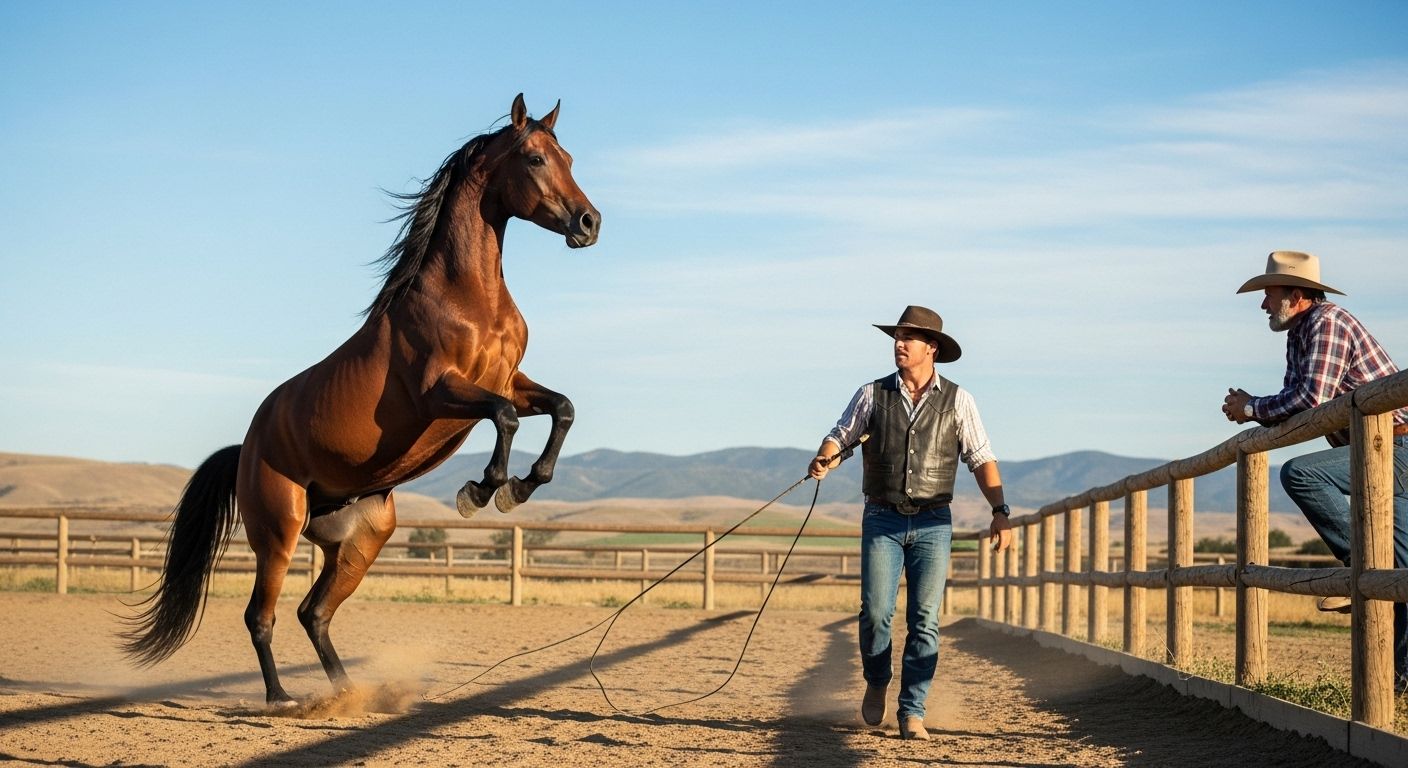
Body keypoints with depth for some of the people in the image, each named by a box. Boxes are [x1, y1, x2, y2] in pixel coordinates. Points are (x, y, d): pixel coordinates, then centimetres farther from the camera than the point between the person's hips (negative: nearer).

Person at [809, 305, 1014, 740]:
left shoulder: (957, 401, 3)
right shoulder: (874, 394, 4)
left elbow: (982, 460, 2)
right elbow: (840, 436, 6)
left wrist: (1000, 511, -8)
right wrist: (823, 460, -17)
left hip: (932, 524, 0)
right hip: (882, 521, 0)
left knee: (924, 621, -4)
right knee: (876, 613, -8)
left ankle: (912, 713, 4)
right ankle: (876, 681, 21)